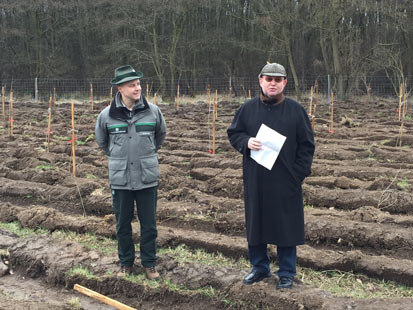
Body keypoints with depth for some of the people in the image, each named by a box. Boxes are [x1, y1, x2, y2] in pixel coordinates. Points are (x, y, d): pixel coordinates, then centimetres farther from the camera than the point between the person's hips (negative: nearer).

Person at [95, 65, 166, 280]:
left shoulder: (152, 111, -3)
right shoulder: (107, 115, -4)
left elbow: (160, 135, 18)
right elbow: (101, 141, 16)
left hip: (147, 178, 0)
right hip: (120, 179, 0)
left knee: (149, 224, 6)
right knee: (122, 224, 10)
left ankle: (149, 263, 23)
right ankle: (126, 263, 27)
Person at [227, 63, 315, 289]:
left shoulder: (296, 110, 0)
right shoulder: (248, 108, 4)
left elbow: (306, 145, 2)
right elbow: (233, 133, 12)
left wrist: (298, 173, -6)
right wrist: (246, 142, -10)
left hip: (285, 183, -2)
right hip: (255, 180, 2)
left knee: (286, 227, 5)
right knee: (255, 224, 12)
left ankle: (286, 273, 20)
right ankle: (259, 268, 30)